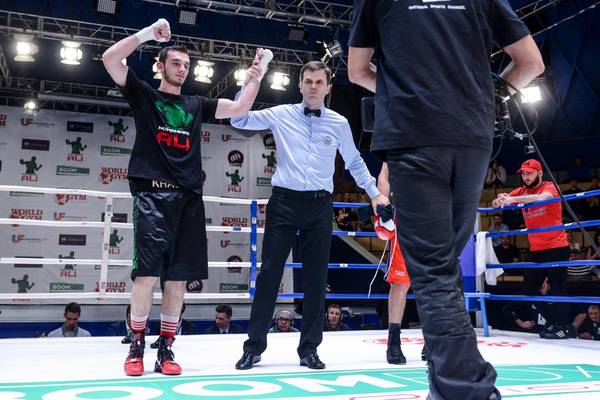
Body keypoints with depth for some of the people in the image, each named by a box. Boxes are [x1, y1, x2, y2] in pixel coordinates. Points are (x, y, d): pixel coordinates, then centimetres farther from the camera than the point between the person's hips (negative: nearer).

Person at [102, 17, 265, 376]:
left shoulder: (196, 105, 23)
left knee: (179, 278, 1)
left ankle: (166, 349, 11)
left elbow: (240, 109, 16)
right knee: (147, 274, -12)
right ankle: (137, 347, 3)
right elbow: (110, 59, 0)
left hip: (189, 198, 4)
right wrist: (148, 34, -7)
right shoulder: (143, 95, 13)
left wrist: (255, 79, 4)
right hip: (153, 195, -4)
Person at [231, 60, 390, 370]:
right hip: (284, 202, -1)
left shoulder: (339, 124, 9)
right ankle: (254, 344, 8)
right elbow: (239, 120, 8)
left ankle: (309, 347, 16)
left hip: (319, 206, 2)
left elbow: (355, 163, 20)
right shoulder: (281, 115, 5)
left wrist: (375, 193, 17)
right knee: (270, 271, -2)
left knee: (316, 276, 4)